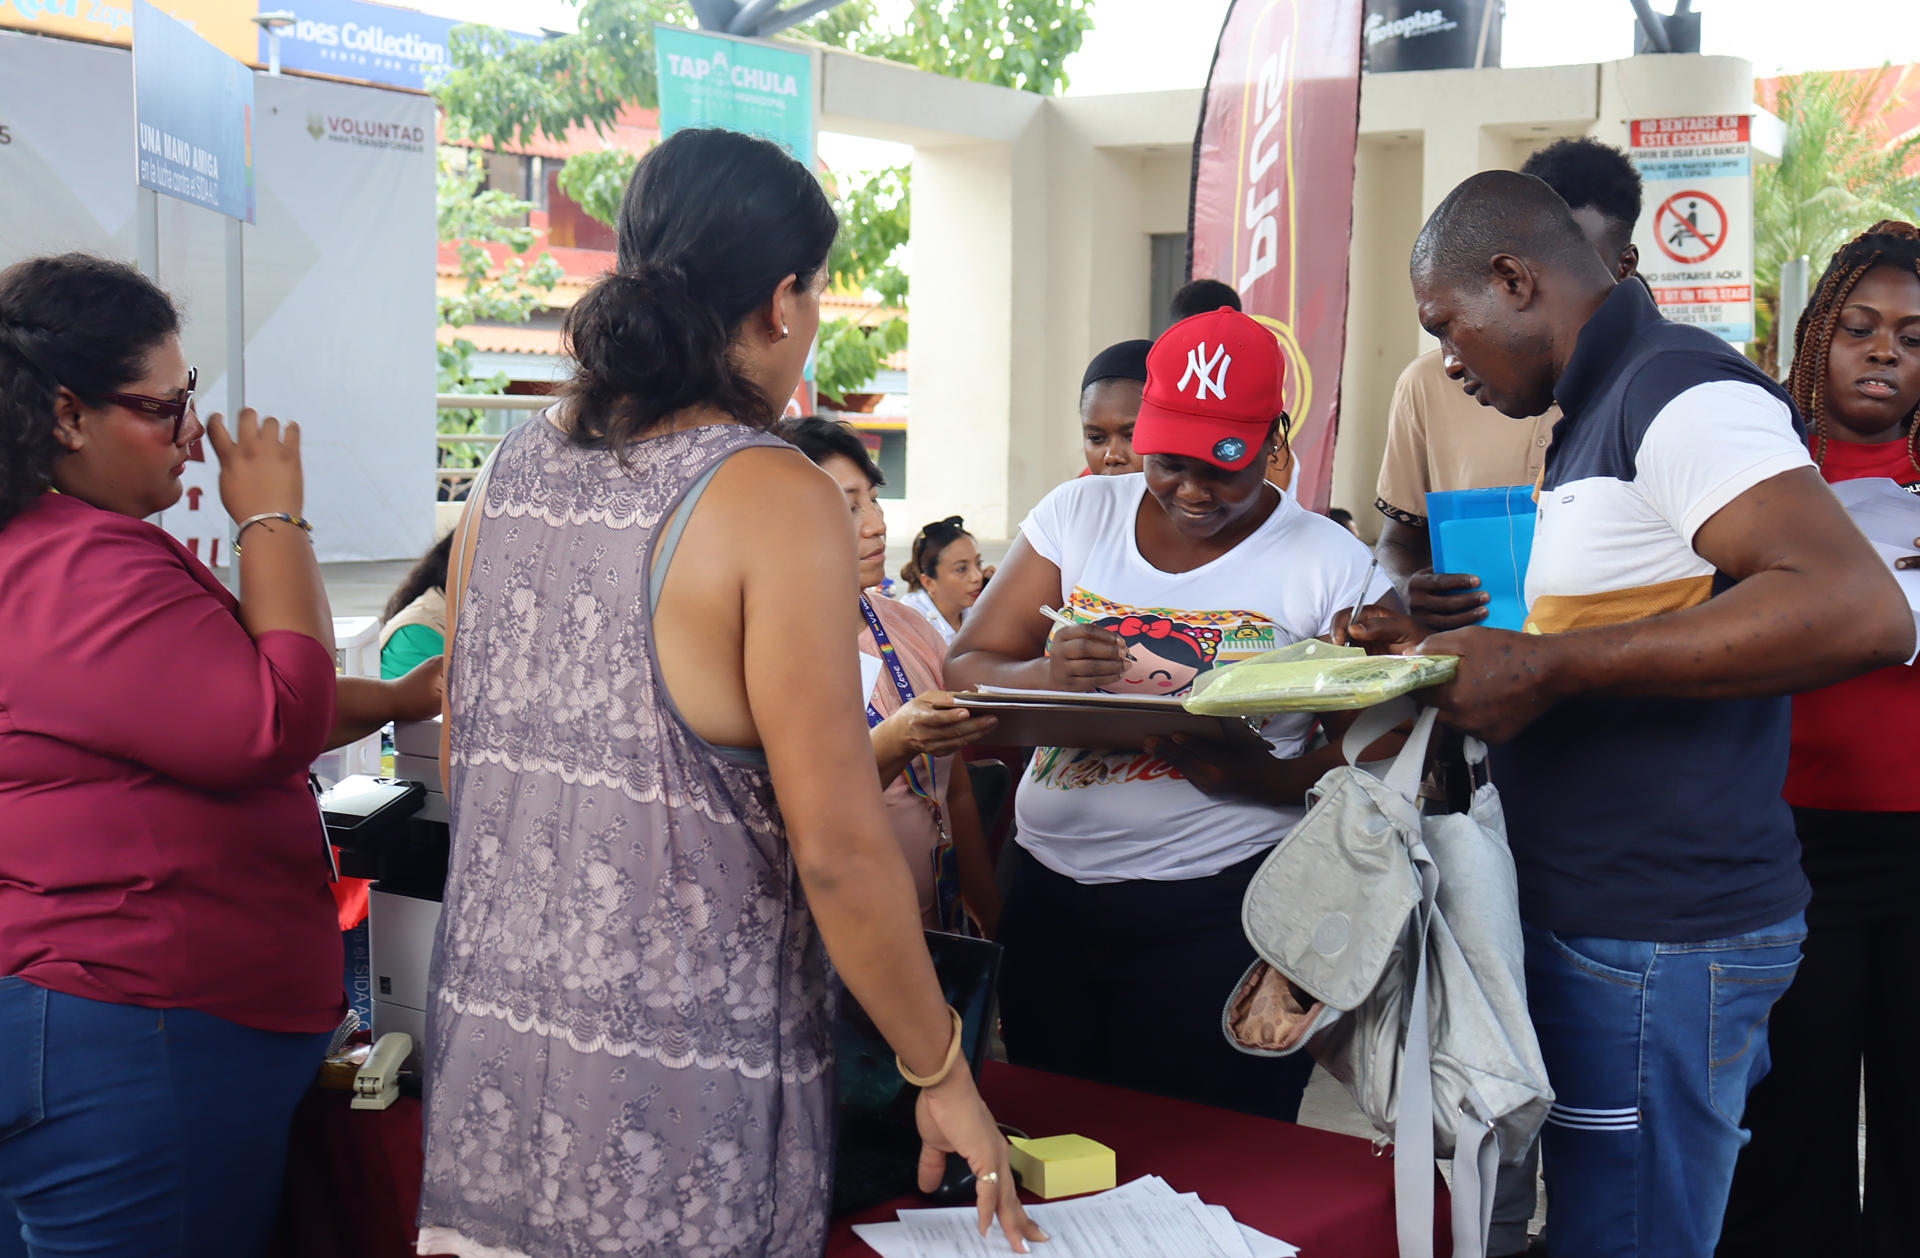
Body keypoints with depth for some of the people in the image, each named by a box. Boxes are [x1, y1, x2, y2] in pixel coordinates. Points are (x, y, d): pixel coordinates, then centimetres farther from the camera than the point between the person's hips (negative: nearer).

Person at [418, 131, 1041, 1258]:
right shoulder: (776, 500, -16)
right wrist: (943, 1075, -5)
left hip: (486, 1041, 7)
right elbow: (838, 848, -17)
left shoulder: (511, 476, 4)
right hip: (678, 1104, -6)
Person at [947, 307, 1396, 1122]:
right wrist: (1046, 676, -18)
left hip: (1220, 914, -3)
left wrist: (1265, 779, -21)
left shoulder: (1329, 564, 0)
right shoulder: (1076, 515, 7)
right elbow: (963, 673, 4)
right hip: (1050, 898, 3)